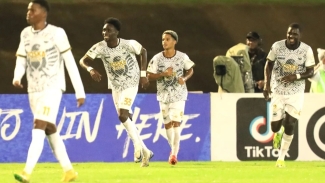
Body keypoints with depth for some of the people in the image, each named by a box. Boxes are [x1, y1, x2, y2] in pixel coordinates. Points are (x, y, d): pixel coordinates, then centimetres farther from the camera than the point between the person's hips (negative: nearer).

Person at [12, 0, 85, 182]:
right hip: (34, 90, 7)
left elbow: (70, 63, -8)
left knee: (39, 127, -19)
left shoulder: (56, 33, -10)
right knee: (50, 131, 11)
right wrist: (17, 78, -14)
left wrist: (80, 92, -8)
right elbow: (21, 61, 10)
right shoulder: (26, 34, 8)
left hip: (52, 88, -7)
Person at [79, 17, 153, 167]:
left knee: (123, 116, -21)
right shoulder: (100, 47, -14)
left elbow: (143, 52, -1)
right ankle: (145, 152, 20)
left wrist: (143, 74, -3)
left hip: (130, 84, -5)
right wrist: (90, 69, -44)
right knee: (126, 120, 8)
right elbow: (83, 60, -22)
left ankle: (138, 146, -3)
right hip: (115, 86, 5)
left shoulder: (128, 44, -20)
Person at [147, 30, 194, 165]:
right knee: (167, 124, 11)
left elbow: (190, 70, 8)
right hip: (163, 94, 2)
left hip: (178, 94, -2)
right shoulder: (157, 58, -8)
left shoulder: (182, 57, -8)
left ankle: (174, 154, -12)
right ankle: (173, 149, 32)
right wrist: (163, 74, -22)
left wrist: (184, 78, -13)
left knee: (176, 122, -13)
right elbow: (149, 76, -7)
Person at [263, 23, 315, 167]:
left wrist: (296, 77, -22)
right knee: (275, 126, -1)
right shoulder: (277, 46, -10)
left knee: (290, 126, -7)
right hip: (278, 90, 1)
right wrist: (267, 84, -5)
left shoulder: (306, 50, -11)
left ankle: (281, 158, 7)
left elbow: (310, 72, -5)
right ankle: (278, 133, 39)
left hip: (296, 92, -1)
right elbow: (269, 64, 3)